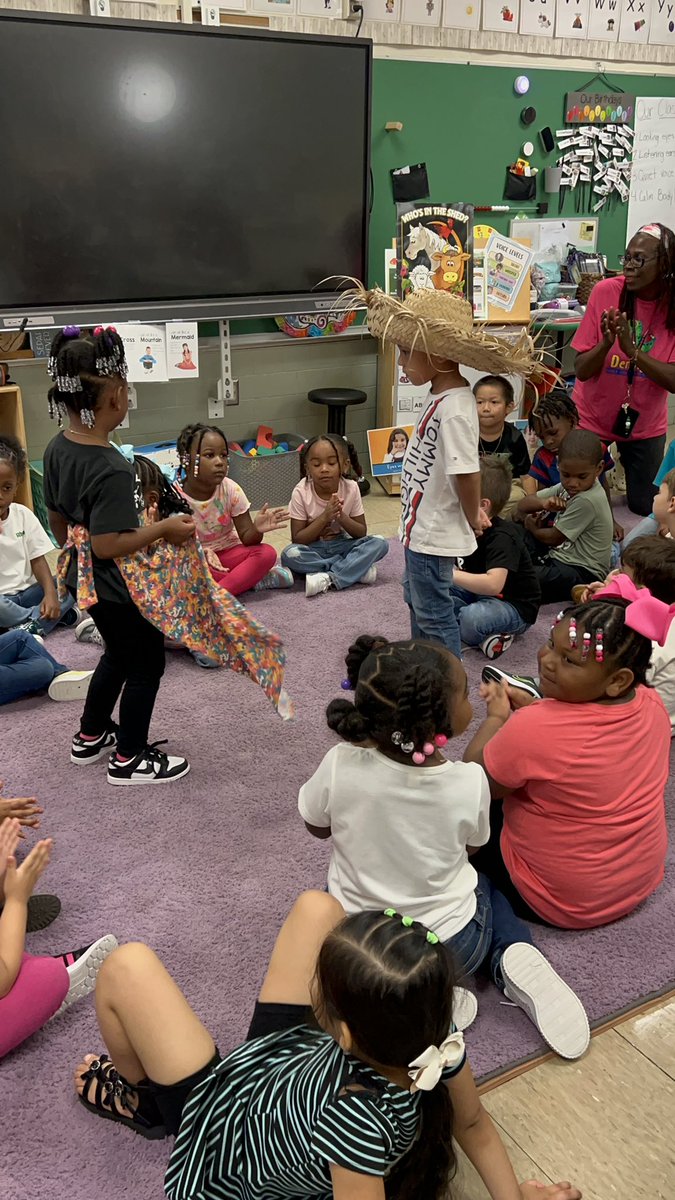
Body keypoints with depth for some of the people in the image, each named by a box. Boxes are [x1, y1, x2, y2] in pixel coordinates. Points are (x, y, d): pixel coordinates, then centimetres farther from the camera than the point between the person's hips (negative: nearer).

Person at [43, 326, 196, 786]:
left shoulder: (58, 449, -3)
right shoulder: (112, 468, -30)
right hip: (117, 586, -9)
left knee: (119, 653, 28)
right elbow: (108, 544, -31)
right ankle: (130, 760, 26)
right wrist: (164, 529, -23)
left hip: (82, 578, 9)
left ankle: (91, 738, 44)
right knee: (147, 663, 12)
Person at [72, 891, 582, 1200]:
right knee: (314, 907, 0)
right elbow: (477, 1127, -10)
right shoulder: (437, 1043, -29)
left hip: (225, 1129, -5)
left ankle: (140, 1099, 28)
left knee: (126, 969, -5)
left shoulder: (356, 1122, -47)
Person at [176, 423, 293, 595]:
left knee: (267, 553, -24)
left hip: (228, 552, 2)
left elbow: (247, 538, -9)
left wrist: (256, 530, -34)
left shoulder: (231, 490, -11)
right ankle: (252, 579, -22)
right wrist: (202, 553, -37)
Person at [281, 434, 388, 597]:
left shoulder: (351, 489, -10)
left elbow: (362, 532, -4)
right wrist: (324, 517, -27)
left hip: (342, 546, 2)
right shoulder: (301, 492, -15)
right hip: (313, 550, -2)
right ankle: (357, 569, -25)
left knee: (380, 543, -21)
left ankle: (328, 578, -29)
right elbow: (297, 539, -15)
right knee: (289, 554, -34)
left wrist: (341, 517, -24)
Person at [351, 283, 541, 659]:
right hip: (422, 527, 11)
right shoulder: (443, 396, 4)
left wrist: (473, 519, -13)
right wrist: (475, 510, 15)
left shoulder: (454, 408, -28)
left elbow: (467, 473, -29)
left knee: (435, 614, 4)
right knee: (416, 599, 27)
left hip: (435, 535, -11)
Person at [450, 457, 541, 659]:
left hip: (515, 607, -10)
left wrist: (450, 574, -39)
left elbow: (493, 584, -42)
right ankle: (483, 634, -10)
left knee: (471, 619, -39)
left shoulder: (502, 538, -26)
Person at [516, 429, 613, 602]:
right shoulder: (567, 488, 4)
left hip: (583, 573, -10)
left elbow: (554, 537, -12)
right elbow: (522, 505, 6)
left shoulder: (587, 501, -21)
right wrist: (544, 503, -16)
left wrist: (533, 528, 8)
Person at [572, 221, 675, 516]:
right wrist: (606, 343, -35)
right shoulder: (606, 292, -17)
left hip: (646, 426, 1)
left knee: (644, 507, 14)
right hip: (593, 419, -1)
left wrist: (632, 350, -35)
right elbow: (581, 371, -14)